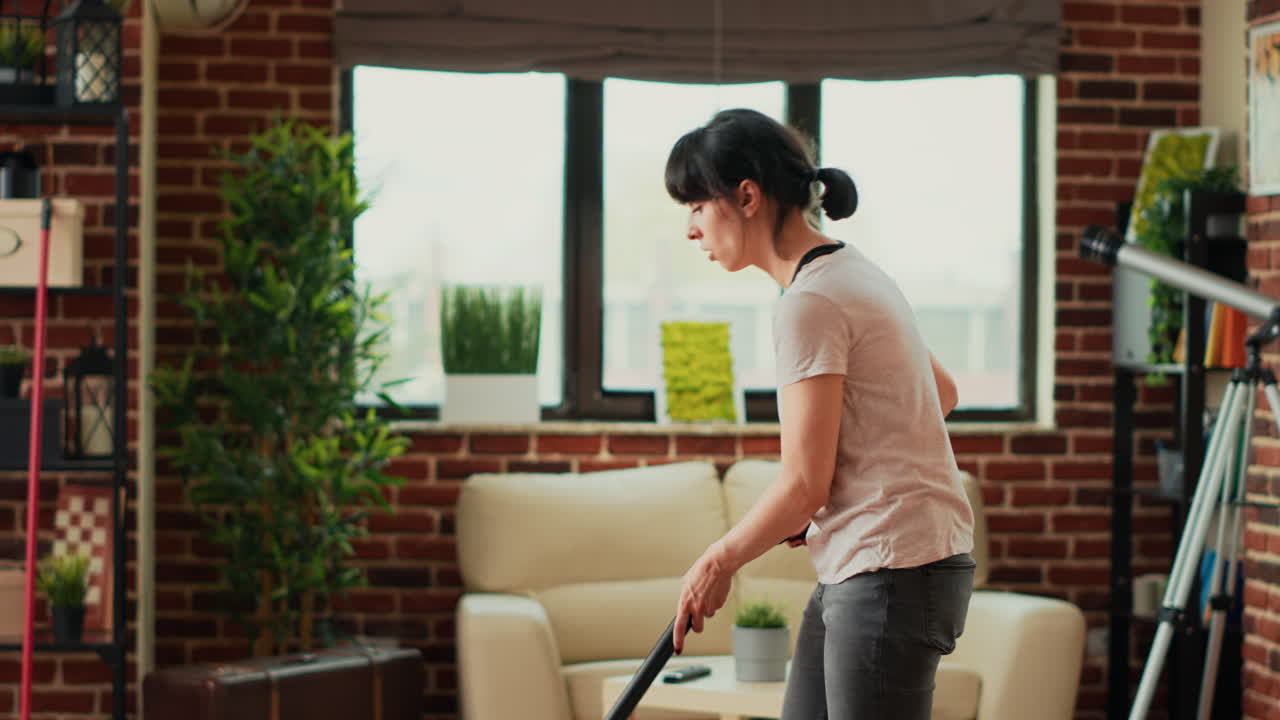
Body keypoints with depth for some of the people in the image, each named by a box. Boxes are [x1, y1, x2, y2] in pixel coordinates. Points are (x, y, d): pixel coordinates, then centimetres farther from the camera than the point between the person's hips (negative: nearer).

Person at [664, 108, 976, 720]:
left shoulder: (810, 302, -17)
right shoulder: (851, 272, 14)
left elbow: (804, 485, -17)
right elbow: (942, 392, 25)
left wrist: (719, 561, -1)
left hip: (892, 573, -10)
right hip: (856, 572, 10)